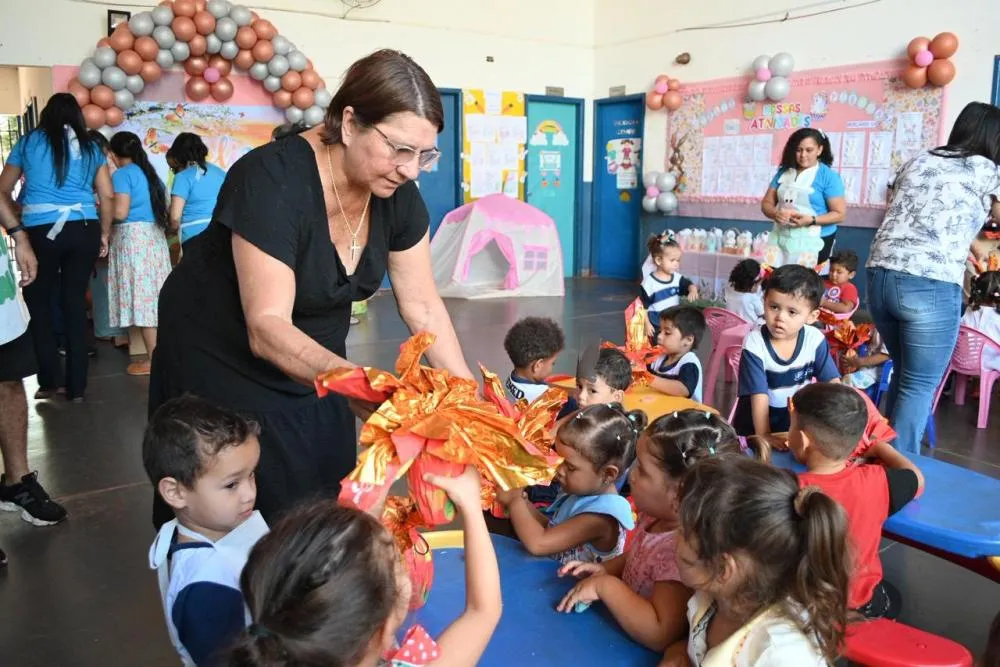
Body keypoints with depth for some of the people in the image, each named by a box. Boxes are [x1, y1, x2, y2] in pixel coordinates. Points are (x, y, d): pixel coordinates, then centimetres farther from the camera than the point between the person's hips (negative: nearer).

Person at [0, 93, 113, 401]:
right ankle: (76, 385, 10)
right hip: (84, 230, 2)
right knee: (76, 303, 7)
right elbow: (107, 196, 7)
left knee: (38, 302, 12)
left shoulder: (29, 142, 9)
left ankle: (50, 380, 9)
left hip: (42, 232, -2)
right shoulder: (90, 147, 11)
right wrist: (103, 234, 14)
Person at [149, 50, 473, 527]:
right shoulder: (273, 180, -30)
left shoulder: (397, 193, -12)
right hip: (223, 359, -5)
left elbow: (422, 306, -7)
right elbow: (267, 328, -35)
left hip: (314, 366, 6)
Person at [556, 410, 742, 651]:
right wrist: (606, 568, -1)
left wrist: (605, 585, -24)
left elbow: (660, 635, -30)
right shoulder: (657, 515, -4)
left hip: (643, 654, -7)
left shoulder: (684, 548, -29)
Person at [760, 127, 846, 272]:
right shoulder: (783, 172, 9)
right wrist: (775, 214, -14)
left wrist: (812, 220, -23)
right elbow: (766, 203, 10)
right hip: (782, 238, 4)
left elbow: (839, 214, -7)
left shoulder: (829, 176, -5)